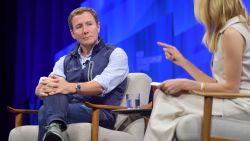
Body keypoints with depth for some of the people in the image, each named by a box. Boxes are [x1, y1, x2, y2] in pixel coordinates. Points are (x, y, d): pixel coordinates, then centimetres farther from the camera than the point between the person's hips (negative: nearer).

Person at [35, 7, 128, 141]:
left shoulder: (116, 54, 5)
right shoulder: (65, 61, 21)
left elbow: (102, 86, -15)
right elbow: (40, 88, 4)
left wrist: (71, 87, -35)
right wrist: (43, 88, -24)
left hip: (102, 115, -4)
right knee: (53, 87, -32)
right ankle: (55, 125, -55)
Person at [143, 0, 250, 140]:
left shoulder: (232, 32, -15)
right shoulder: (229, 29, 14)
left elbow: (231, 87, -16)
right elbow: (216, 83, 9)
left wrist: (185, 84, -13)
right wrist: (182, 61, 13)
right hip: (230, 100, 9)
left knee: (168, 105, -13)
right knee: (164, 95, -3)